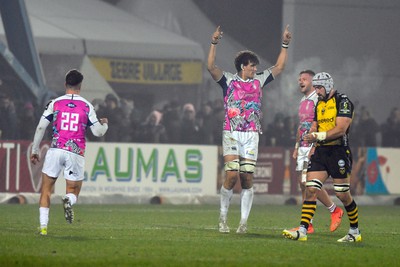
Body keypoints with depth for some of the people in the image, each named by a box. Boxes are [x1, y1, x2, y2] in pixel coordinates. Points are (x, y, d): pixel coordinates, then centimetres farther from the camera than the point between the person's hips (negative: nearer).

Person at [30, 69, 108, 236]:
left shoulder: (55, 103, 4)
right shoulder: (87, 106, 4)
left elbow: (41, 127, 1)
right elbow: (98, 132, 5)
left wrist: (35, 150, 10)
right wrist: (105, 124, 29)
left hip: (56, 150, 0)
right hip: (76, 153, 0)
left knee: (46, 190, 9)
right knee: (73, 192, 12)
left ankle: (43, 226, -4)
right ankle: (69, 200, -26)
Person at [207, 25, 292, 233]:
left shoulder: (258, 81, 13)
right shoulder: (229, 80, 2)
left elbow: (279, 67, 17)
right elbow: (211, 67, -11)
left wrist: (285, 45, 11)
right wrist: (214, 44, -19)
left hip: (251, 135, 3)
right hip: (231, 134, -3)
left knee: (247, 178, -2)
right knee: (232, 175, -13)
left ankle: (243, 222, 1)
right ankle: (223, 218, 2)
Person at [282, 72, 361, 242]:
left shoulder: (342, 102, -8)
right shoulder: (319, 104, 17)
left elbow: (341, 129, -17)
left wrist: (319, 136, -23)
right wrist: (310, 136, -3)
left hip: (339, 151, -7)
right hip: (321, 152, 7)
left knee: (343, 195, 0)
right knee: (310, 189, -7)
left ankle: (355, 232, 17)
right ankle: (302, 231, -12)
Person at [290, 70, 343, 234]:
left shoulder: (318, 99, -10)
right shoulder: (303, 101, 19)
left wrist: (315, 147, -23)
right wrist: (297, 147, 21)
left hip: (314, 146, -9)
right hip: (303, 147, 9)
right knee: (303, 184, 4)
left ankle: (334, 210, 4)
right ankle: (308, 224, 5)